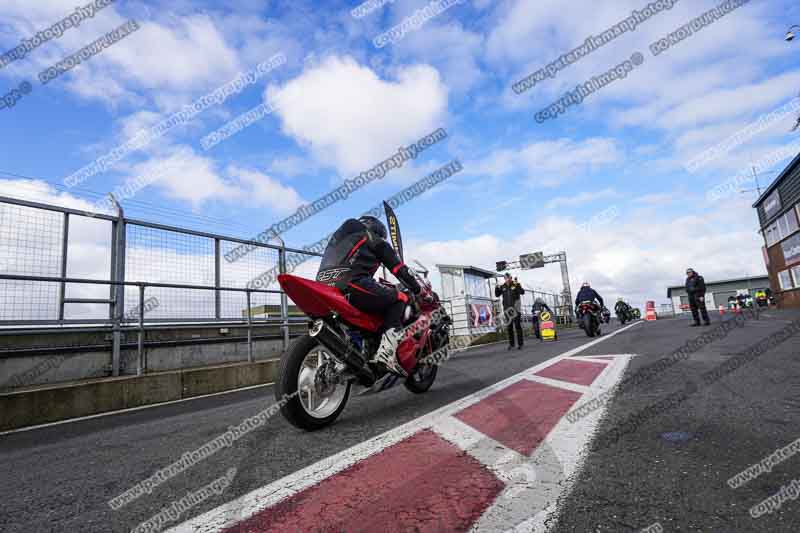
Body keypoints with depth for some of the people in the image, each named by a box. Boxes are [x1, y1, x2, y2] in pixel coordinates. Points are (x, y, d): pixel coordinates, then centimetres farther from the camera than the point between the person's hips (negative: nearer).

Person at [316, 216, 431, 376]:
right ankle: (387, 350, -15)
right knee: (399, 298, 5)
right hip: (350, 285, -8)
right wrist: (422, 292, 23)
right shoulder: (375, 239, 17)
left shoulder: (338, 235, 38)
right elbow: (400, 269, 13)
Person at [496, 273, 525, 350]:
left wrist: (517, 285, -31)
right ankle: (511, 344, 15)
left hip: (515, 308, -3)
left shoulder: (516, 285, -3)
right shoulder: (502, 286, 8)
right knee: (509, 327, 8)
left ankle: (520, 344, 3)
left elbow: (522, 292, -17)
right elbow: (497, 294, 10)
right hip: (507, 309, 4)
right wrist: (497, 288, -8)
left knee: (517, 326, -4)